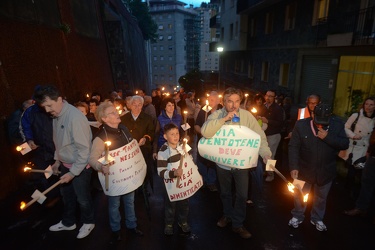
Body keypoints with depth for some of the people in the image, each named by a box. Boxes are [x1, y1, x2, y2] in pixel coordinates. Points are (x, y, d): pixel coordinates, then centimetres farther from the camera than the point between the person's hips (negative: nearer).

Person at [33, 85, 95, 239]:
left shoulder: (75, 117, -27)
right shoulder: (56, 116, -1)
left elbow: (84, 149, -25)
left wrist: (73, 172, -20)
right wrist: (57, 160, 16)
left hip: (79, 166, -8)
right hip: (65, 164, 8)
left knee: (82, 198, 13)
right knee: (66, 194, 24)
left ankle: (88, 223, 39)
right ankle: (68, 222, 48)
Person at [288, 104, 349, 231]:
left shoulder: (337, 125, -12)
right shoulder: (301, 125, -17)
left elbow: (345, 144, -12)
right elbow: (293, 147, -16)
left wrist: (327, 137, -27)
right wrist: (294, 167, -22)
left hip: (326, 171, 2)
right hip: (304, 169, -1)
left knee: (321, 197, 22)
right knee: (300, 194, 18)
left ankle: (317, 218, 46)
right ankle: (297, 216, 41)